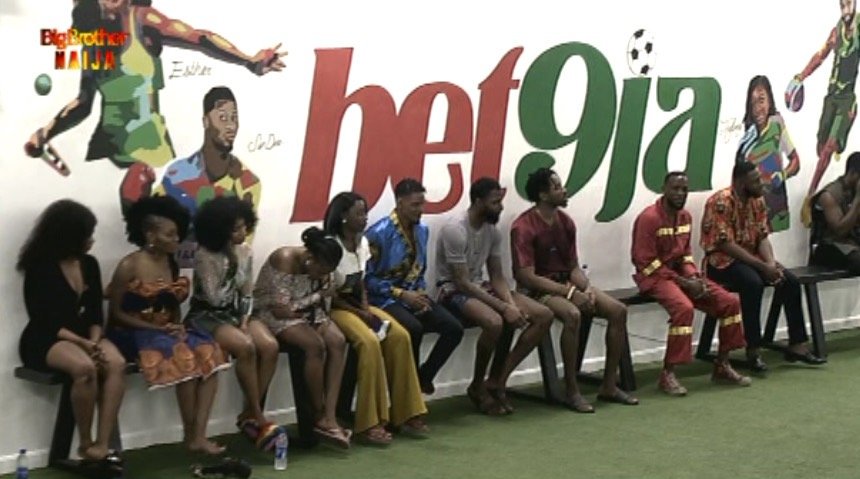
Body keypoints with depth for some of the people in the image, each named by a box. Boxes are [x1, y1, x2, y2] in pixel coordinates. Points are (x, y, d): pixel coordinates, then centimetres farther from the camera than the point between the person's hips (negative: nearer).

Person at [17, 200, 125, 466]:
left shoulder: (89, 264, 9)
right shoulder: (40, 269, -8)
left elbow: (95, 313, 7)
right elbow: (45, 322, -13)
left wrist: (94, 342, -15)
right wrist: (83, 344, -25)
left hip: (86, 337, 6)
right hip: (45, 341, -5)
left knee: (116, 364, -28)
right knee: (85, 368, -37)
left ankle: (101, 445, -32)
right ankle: (85, 444, -20)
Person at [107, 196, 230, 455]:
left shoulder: (171, 264, 10)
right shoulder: (129, 266, -10)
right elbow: (116, 313, -11)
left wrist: (177, 326, -6)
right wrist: (159, 329, -17)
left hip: (167, 330, 6)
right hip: (136, 332, -6)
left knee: (209, 353, -22)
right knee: (184, 356, -32)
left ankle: (199, 435, -26)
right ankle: (190, 435, -17)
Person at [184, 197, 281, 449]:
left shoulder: (245, 251, 4)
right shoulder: (205, 255, -14)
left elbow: (247, 295, 8)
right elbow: (215, 298, -17)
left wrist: (245, 321, -8)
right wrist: (232, 271, -18)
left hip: (235, 312, 6)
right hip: (206, 315, -6)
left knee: (270, 346, -24)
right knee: (245, 347, -33)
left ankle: (248, 415, -13)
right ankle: (258, 418, -22)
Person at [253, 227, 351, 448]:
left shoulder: (322, 268, -4)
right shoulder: (285, 260, -26)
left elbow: (324, 304, 4)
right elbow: (282, 310, -27)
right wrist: (318, 296, -21)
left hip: (307, 312, 7)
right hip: (272, 314, -7)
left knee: (338, 341, -20)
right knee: (315, 345, -30)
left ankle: (329, 416, -26)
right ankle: (320, 417, -16)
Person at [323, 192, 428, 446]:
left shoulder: (362, 242, 9)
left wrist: (367, 308, -4)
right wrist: (361, 314, -18)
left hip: (359, 305, 7)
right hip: (337, 309, -7)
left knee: (400, 336, -16)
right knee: (369, 341, -32)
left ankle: (405, 413, -10)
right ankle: (370, 422, -29)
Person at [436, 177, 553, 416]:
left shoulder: (493, 230, 5)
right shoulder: (455, 230, -21)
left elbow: (497, 276, 7)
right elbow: (462, 283, -23)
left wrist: (512, 304, -13)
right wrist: (504, 307, -25)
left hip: (481, 286, 9)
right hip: (454, 292, -8)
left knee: (544, 315, -7)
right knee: (495, 321, -39)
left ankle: (497, 380, -7)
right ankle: (478, 386, -14)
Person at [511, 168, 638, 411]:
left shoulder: (566, 222, 6)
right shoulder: (523, 227, -17)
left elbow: (574, 266, 10)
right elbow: (527, 277, -21)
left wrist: (587, 289, -13)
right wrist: (570, 292, -24)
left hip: (567, 284, 8)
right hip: (538, 290, -7)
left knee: (618, 310, -10)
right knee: (572, 314, -37)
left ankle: (609, 385, -3)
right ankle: (572, 391, -26)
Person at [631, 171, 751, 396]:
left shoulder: (685, 216, 9)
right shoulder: (649, 218, -16)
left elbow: (685, 254, 15)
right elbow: (646, 262, -18)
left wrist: (694, 278, -6)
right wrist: (683, 282, -19)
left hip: (681, 273, 8)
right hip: (655, 277, -8)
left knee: (730, 302, -4)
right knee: (684, 307, -35)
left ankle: (722, 366, 8)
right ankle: (667, 374, -27)